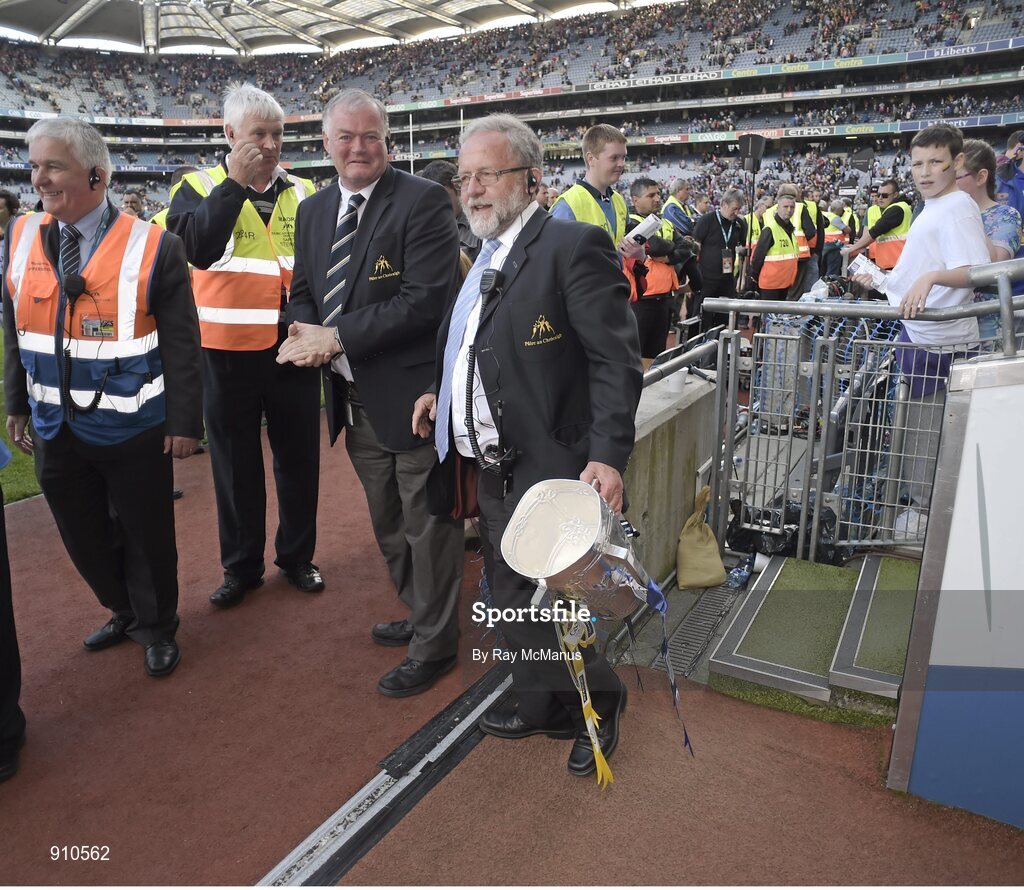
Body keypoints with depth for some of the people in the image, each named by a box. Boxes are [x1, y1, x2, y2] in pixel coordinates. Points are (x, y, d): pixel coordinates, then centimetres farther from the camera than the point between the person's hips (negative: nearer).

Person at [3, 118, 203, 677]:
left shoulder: (153, 248, -11)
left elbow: (181, 347, -10)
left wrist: (184, 421, -11)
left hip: (132, 428, -4)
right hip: (56, 427, 5)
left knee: (145, 534, 10)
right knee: (84, 535, 18)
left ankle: (156, 627, 33)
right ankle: (124, 612, 42)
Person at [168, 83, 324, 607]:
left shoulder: (302, 193, 7)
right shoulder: (200, 188, 0)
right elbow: (198, 248, -19)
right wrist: (236, 181, -19)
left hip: (294, 348, 2)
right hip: (228, 350, -2)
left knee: (298, 456, 10)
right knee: (235, 460, 9)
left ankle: (297, 556, 28)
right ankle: (242, 565, 26)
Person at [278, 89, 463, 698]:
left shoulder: (424, 201, -12)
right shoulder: (313, 212, 11)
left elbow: (426, 300, -21)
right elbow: (304, 290, 17)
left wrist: (336, 338, -19)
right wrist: (306, 333, -7)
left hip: (412, 396, -7)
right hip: (355, 398, 8)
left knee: (428, 526, 6)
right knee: (389, 525, 21)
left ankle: (434, 646, 25)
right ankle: (421, 615, 43)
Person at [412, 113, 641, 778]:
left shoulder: (574, 245, -13)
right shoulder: (483, 255, 14)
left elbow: (616, 359, -18)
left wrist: (609, 456, -25)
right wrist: (440, 390, 10)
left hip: (550, 467, -8)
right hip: (491, 467, 8)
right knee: (513, 598, 18)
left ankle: (599, 703, 30)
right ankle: (543, 705, 38)